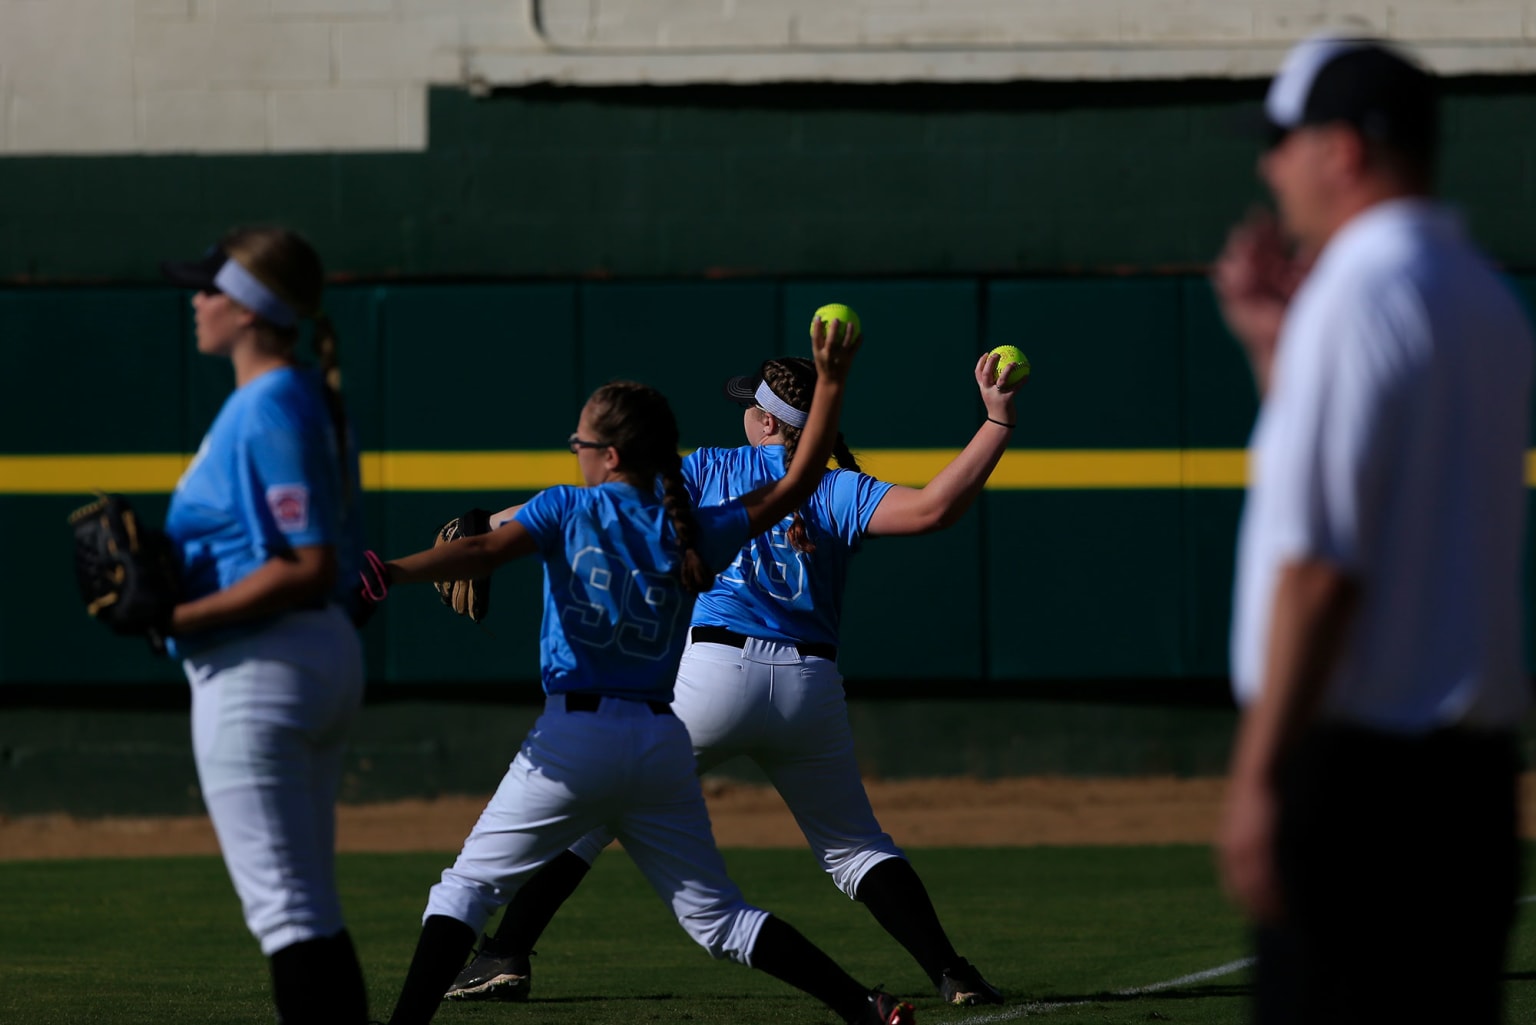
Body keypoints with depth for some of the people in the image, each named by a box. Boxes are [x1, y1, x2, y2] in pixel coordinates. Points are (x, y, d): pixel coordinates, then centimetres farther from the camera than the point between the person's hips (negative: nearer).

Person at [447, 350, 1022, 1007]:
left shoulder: (709, 471, 8)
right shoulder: (835, 491, 7)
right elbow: (931, 508, -9)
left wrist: (484, 527, 8)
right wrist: (998, 422, -5)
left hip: (713, 679, -2)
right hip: (811, 691, 2)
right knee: (854, 847, 18)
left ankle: (506, 956, -2)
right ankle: (952, 974, 3)